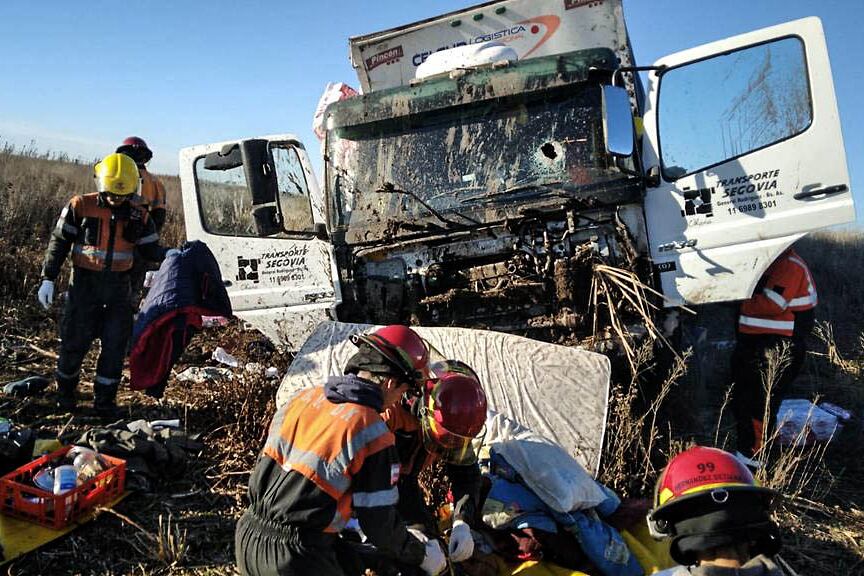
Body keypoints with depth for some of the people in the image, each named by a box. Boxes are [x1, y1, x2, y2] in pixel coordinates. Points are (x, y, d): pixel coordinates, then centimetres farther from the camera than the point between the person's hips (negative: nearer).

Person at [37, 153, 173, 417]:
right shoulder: (80, 206, -6)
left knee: (115, 343, 2)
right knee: (75, 340, 5)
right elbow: (59, 243, -2)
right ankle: (65, 390, 29)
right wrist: (48, 279, -8)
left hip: (118, 286, 2)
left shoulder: (138, 215, 1)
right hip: (84, 283, -2)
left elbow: (151, 250, 5)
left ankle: (104, 398, 16)